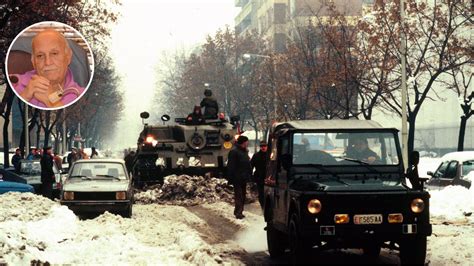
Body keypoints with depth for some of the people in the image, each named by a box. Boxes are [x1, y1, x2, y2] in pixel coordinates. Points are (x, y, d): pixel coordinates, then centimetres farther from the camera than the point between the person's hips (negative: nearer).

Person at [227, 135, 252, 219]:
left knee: (242, 196, 12)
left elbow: (248, 164, 22)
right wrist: (231, 178, -21)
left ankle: (238, 211, 19)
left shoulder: (244, 151, 14)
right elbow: (231, 166, -18)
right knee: (238, 196, -8)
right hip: (237, 178, -9)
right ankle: (238, 212, -6)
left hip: (243, 178, 9)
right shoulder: (234, 151, -14)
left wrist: (249, 175, 14)